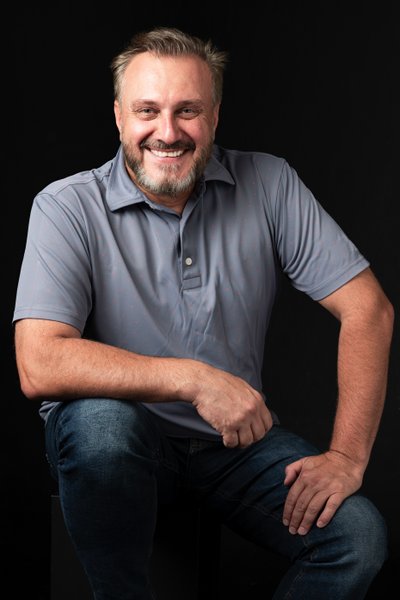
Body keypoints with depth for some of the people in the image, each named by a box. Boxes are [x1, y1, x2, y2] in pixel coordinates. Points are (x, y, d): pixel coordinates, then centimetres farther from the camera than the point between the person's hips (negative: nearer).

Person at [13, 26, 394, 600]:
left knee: (360, 539, -19)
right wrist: (193, 378, -30)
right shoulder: (68, 207, -12)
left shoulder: (268, 183, -4)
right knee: (99, 422, -36)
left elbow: (368, 308, -6)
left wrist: (348, 456, -14)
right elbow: (39, 366, -24)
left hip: (237, 433, 3)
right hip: (119, 437, -2)